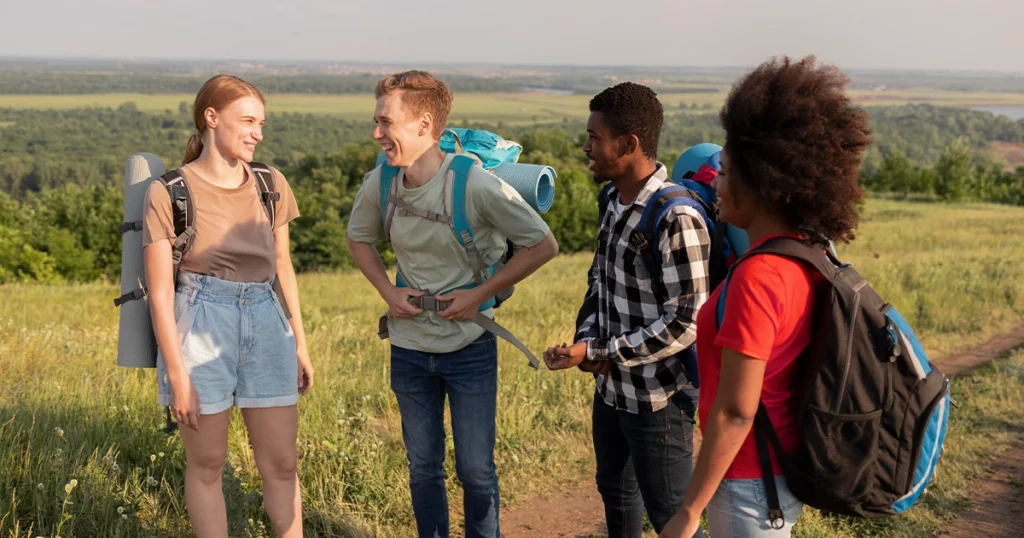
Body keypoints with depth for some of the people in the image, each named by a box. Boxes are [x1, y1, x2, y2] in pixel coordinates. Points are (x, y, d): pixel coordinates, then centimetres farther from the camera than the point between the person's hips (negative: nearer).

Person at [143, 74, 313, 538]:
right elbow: (160, 293, -7)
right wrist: (177, 375, -10)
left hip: (266, 326, 4)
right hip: (200, 329, -3)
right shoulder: (169, 193, -6)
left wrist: (300, 342, 14)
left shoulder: (272, 185, 7)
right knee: (207, 464, 8)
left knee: (280, 463, 7)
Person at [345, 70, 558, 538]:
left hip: (469, 347, -4)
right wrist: (388, 292, -2)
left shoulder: (476, 185, -22)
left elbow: (543, 245, -13)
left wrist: (480, 294, -15)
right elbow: (358, 238, 13)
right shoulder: (379, 184, -8)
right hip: (409, 348, 4)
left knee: (476, 471, 6)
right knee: (423, 468, 16)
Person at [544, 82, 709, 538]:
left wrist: (597, 354, -22)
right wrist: (587, 338, -4)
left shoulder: (676, 220, -25)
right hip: (611, 388, 9)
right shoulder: (616, 201, 3)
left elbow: (685, 324, -25)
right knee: (615, 489, 26)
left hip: (658, 398, -8)